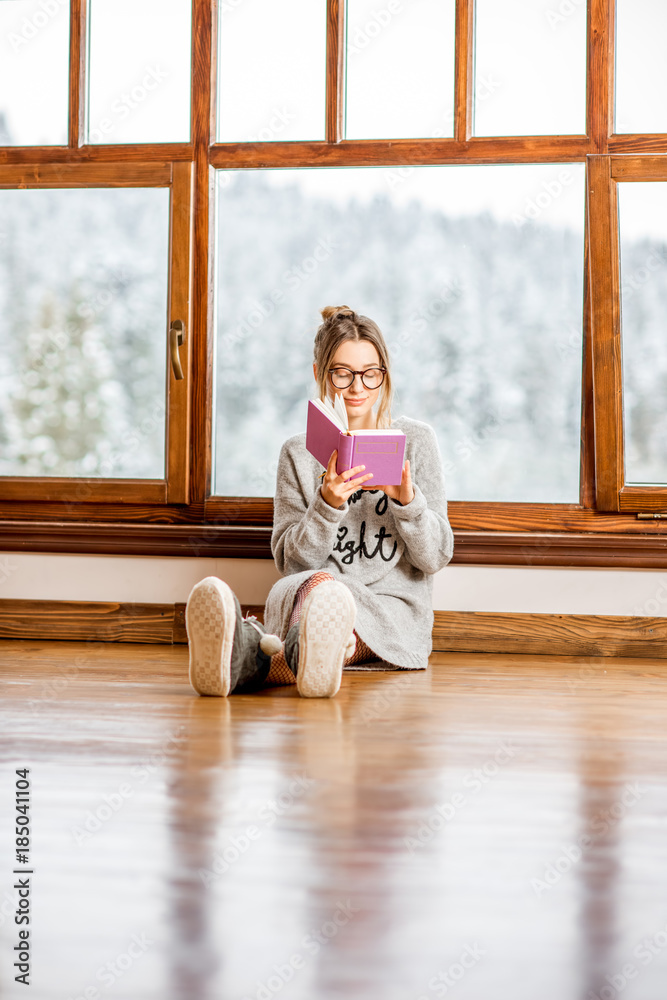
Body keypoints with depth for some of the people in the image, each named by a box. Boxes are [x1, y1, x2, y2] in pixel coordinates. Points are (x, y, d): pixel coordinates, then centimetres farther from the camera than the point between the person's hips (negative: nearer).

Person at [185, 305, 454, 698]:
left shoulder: (416, 440, 10)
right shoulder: (299, 453, 13)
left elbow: (435, 557, 6)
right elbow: (292, 560, 4)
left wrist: (407, 499, -14)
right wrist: (327, 504, -14)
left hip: (391, 609, -1)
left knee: (327, 595, -38)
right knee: (314, 585, -38)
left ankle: (253, 655, -71)